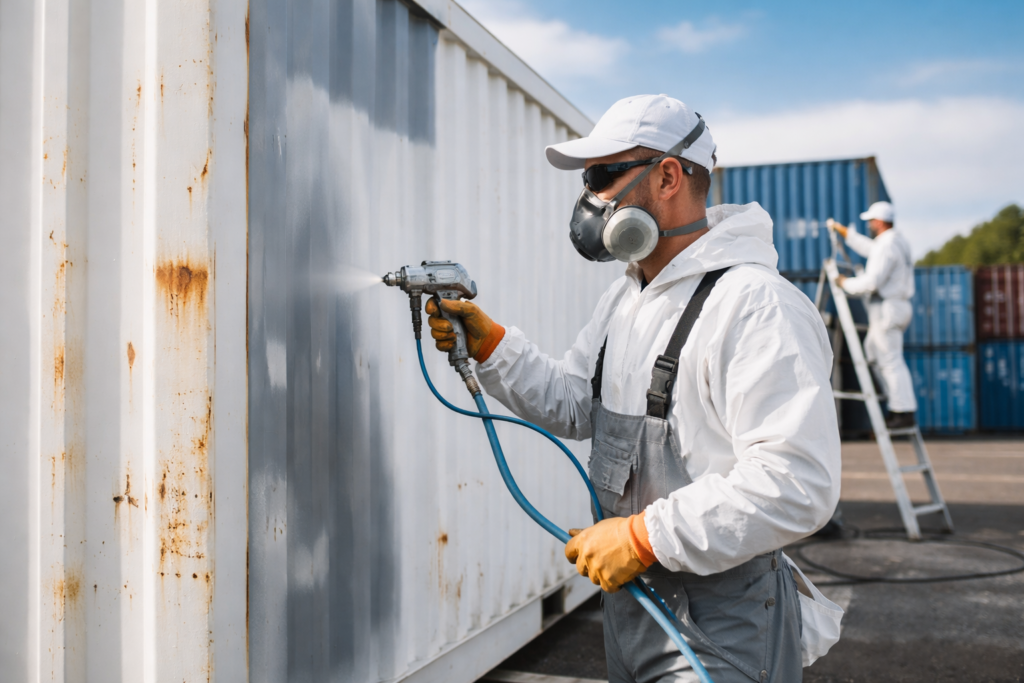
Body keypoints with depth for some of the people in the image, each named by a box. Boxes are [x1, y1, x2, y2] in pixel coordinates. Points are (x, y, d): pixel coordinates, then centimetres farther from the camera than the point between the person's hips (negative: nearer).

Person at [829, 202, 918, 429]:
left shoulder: (886, 246, -16)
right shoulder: (897, 241, 16)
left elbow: (872, 281, -22)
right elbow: (866, 246, 32)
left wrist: (846, 283, -7)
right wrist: (841, 230, 36)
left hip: (887, 308, -11)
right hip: (898, 306, 11)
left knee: (891, 361, -7)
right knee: (873, 351, 17)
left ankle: (905, 412, -5)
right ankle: (898, 404, 17)